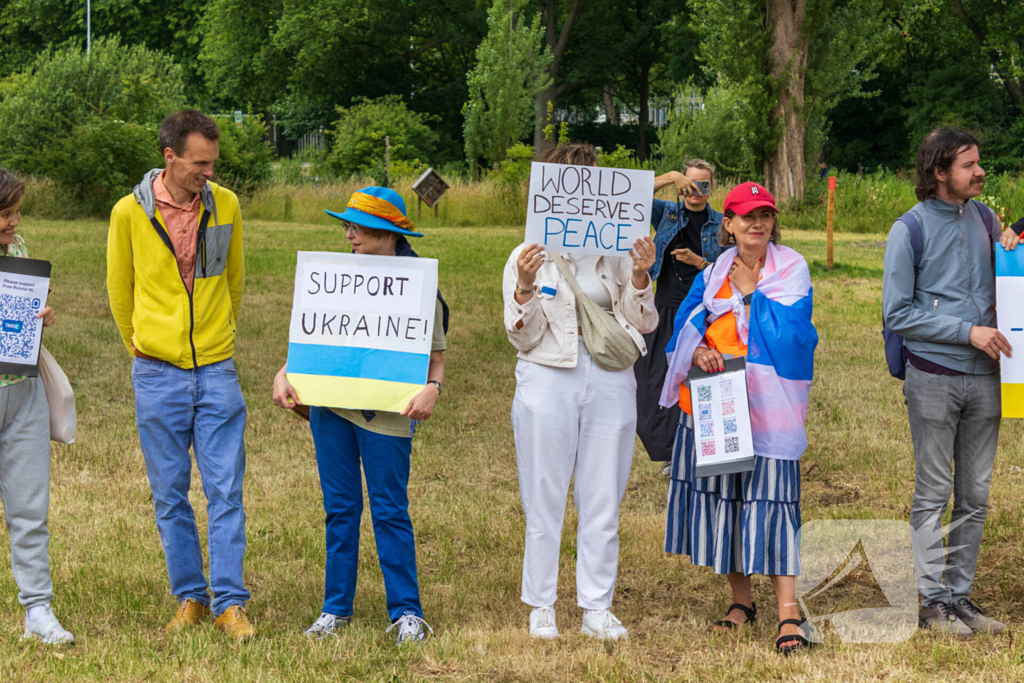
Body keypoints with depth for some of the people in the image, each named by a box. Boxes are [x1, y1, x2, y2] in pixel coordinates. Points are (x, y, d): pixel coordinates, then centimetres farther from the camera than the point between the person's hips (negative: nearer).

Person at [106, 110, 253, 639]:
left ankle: (229, 602, 3)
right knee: (170, 495, 6)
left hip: (217, 373, 1)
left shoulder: (226, 206, 0)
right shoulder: (130, 213, -5)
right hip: (158, 376, -1)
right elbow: (119, 290, 9)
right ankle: (190, 598, 18)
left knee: (225, 491, -3)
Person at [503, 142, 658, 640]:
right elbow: (522, 338, -2)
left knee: (603, 502, 5)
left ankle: (597, 609, 14)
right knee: (544, 501, 3)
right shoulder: (528, 256, 1)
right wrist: (525, 287, -17)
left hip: (609, 383, 2)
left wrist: (640, 277, -10)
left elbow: (644, 325, 5)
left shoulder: (615, 252, 6)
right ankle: (541, 608, 14)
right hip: (548, 380, -2)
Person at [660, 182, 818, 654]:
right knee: (720, 495, 8)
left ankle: (788, 611, -12)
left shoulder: (790, 270, -1)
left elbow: (788, 331, -12)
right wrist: (698, 352, -13)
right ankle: (741, 600, 22)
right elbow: (685, 324, 6)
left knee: (768, 496, -11)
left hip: (765, 402, -4)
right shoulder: (713, 273, 11)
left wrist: (750, 292, -10)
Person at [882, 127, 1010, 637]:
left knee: (975, 496, 8)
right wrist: (967, 332, -15)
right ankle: (933, 600, 5)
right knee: (933, 494, -1)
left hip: (984, 378, 6)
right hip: (933, 378, -6)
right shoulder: (910, 230, -7)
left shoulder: (984, 218, 10)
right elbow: (897, 313, -10)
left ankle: (961, 594, 16)